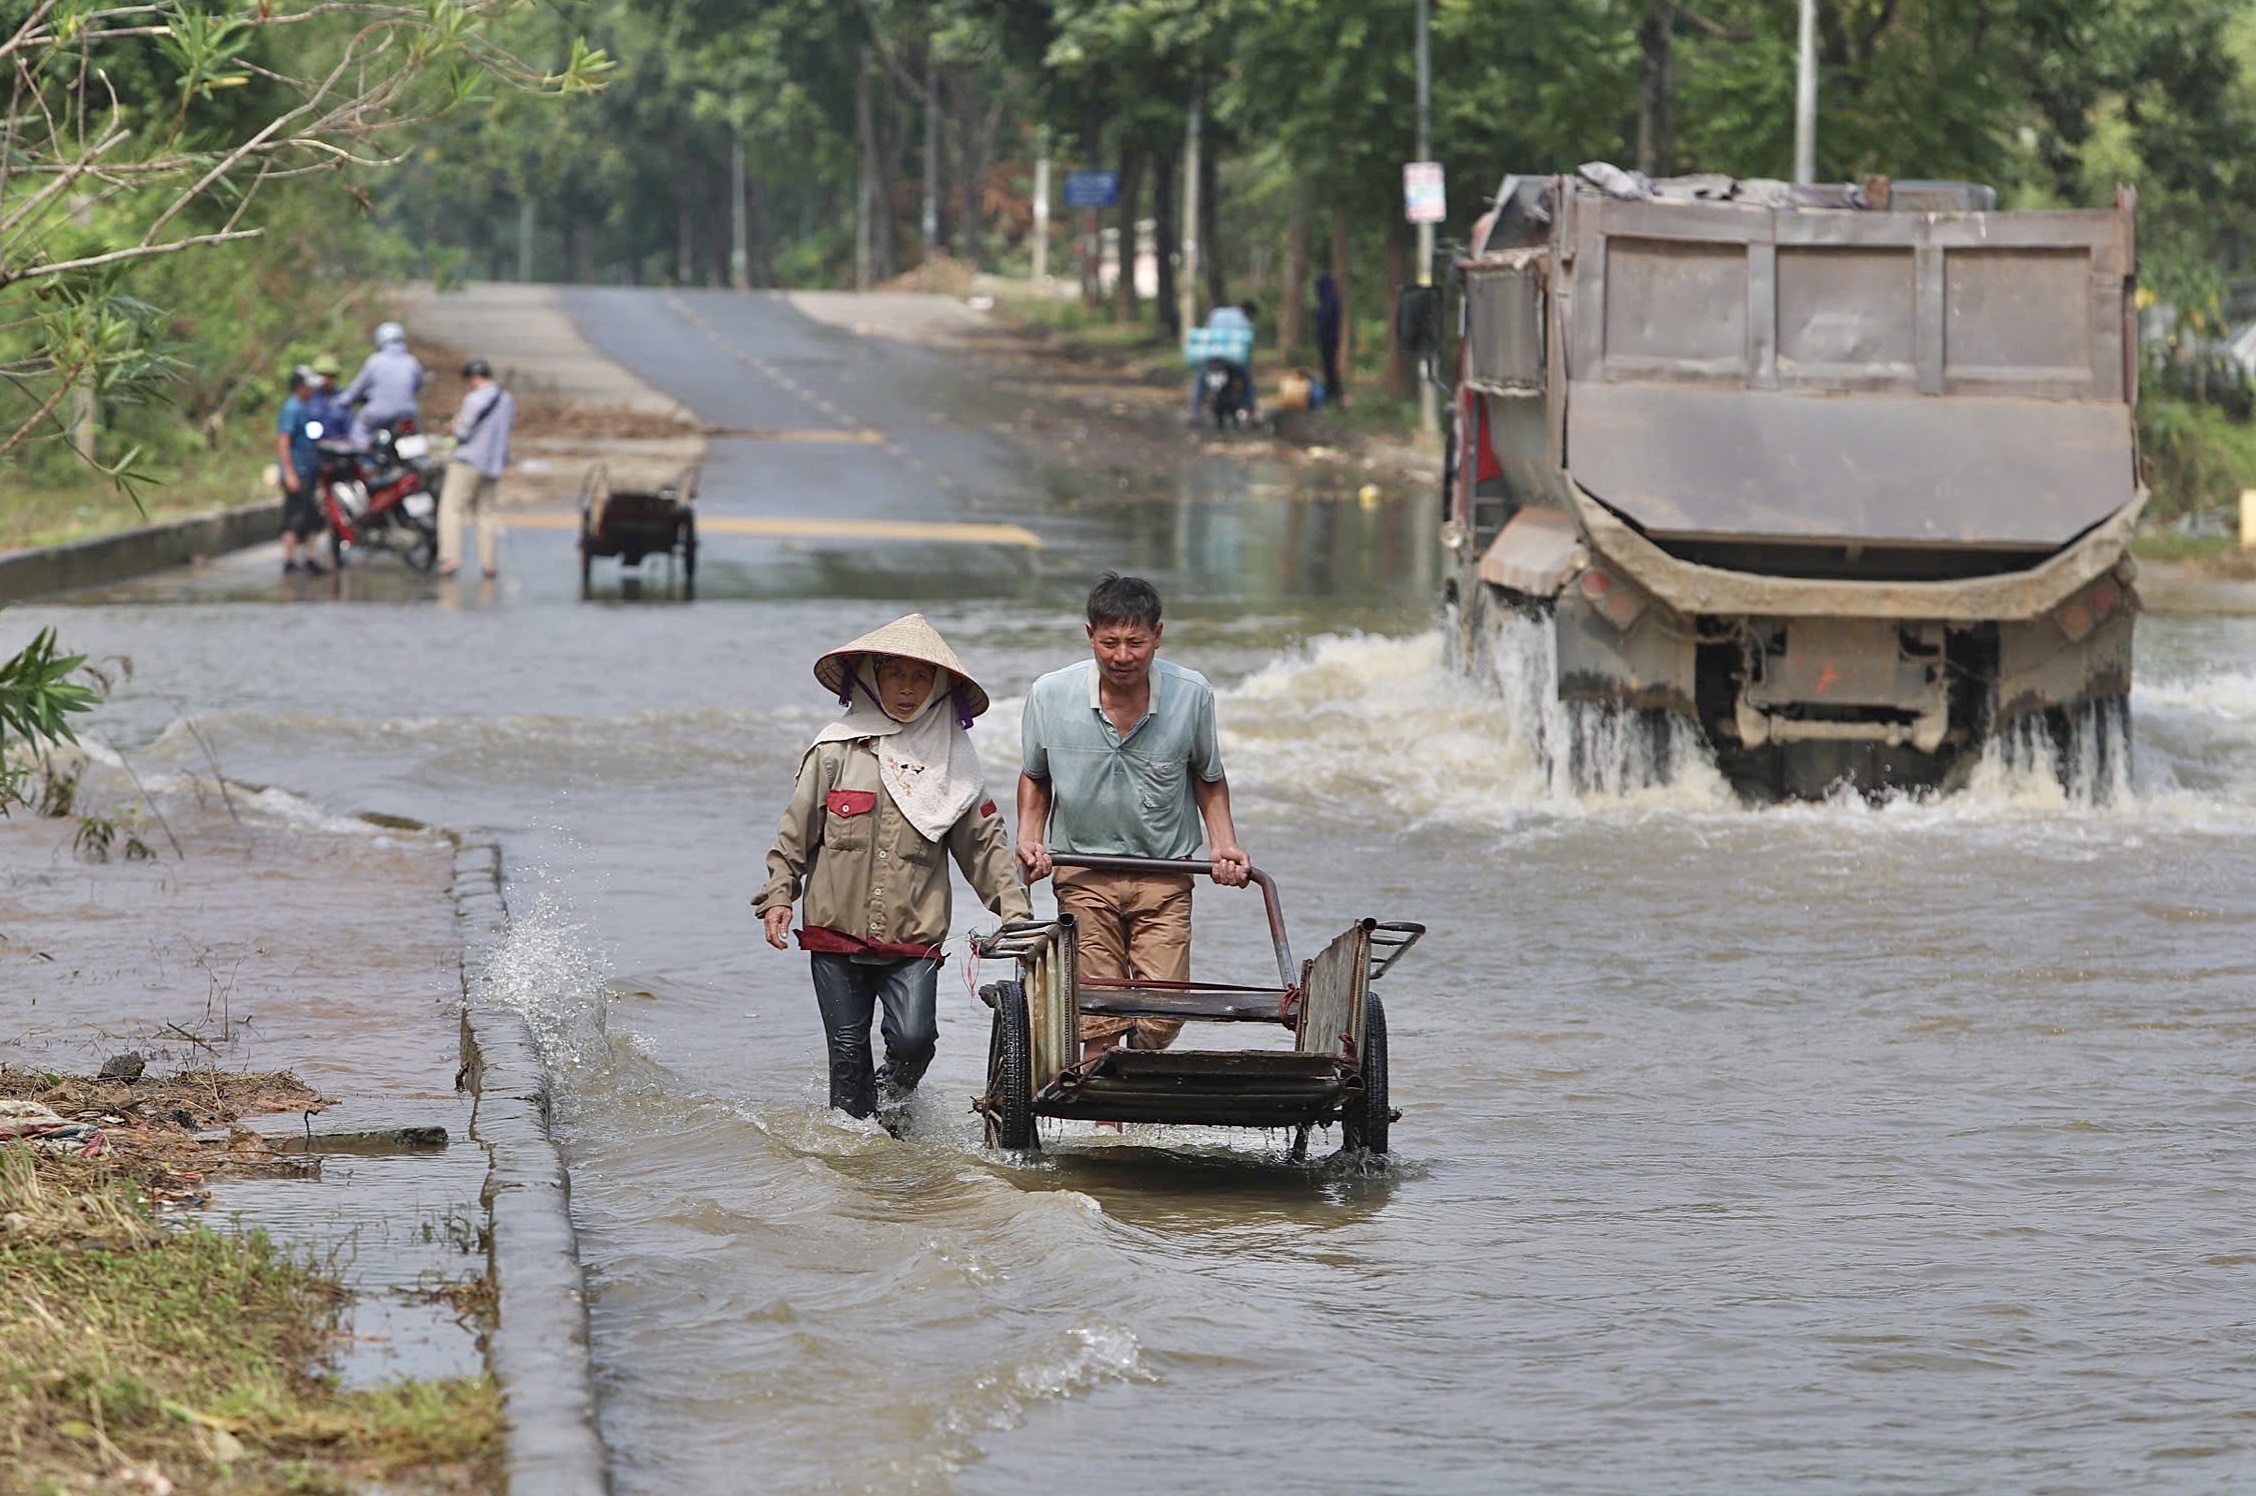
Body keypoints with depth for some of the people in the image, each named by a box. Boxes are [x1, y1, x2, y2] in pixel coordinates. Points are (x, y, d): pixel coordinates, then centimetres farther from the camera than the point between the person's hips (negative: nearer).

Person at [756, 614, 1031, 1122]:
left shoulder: (954, 760, 6)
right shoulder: (837, 749, 2)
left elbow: (984, 843, 10)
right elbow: (796, 830, 7)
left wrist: (1015, 912, 3)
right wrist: (779, 894, -1)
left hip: (914, 941, 0)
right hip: (836, 932, 0)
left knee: (913, 1040, -16)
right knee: (848, 1055, 3)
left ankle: (890, 1103, 12)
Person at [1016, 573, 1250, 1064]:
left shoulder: (1192, 694, -7)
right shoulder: (1050, 695, -7)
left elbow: (1209, 779, 11)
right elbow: (1035, 777, 12)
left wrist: (1223, 844, -1)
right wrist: (1029, 837, -2)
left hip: (1164, 874, 0)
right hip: (1083, 871, 0)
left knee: (1163, 1014, -8)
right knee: (1099, 1020, -8)